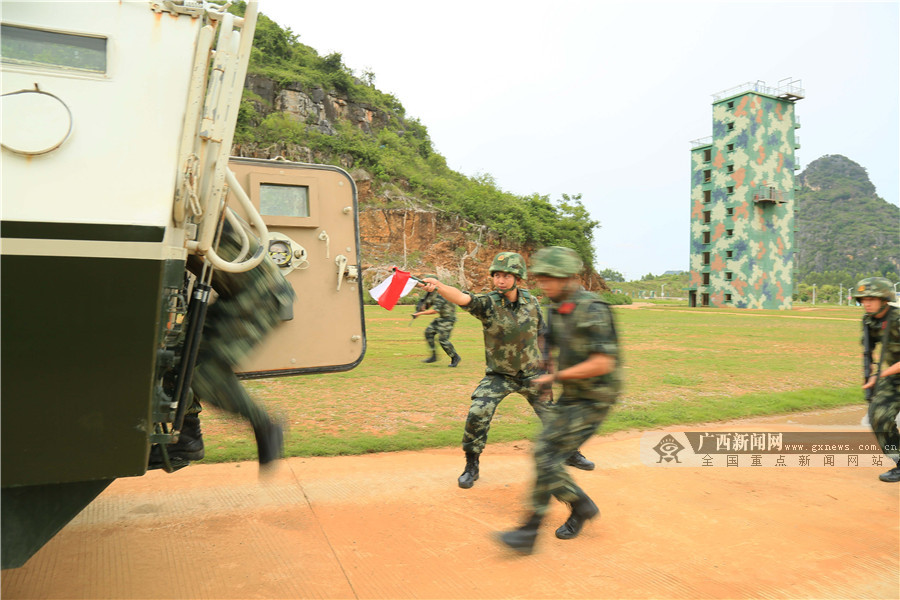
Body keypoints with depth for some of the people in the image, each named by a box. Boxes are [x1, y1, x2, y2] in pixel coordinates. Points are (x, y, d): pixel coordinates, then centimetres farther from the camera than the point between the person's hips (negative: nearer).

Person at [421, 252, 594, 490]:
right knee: (477, 414, -17)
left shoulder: (531, 300, -8)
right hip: (498, 375, -2)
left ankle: (571, 453, 41)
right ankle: (471, 467, 4)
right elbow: (461, 297, -39)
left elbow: (541, 332, 6)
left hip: (531, 374, 3)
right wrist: (437, 285, -58)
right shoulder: (487, 303, -19)